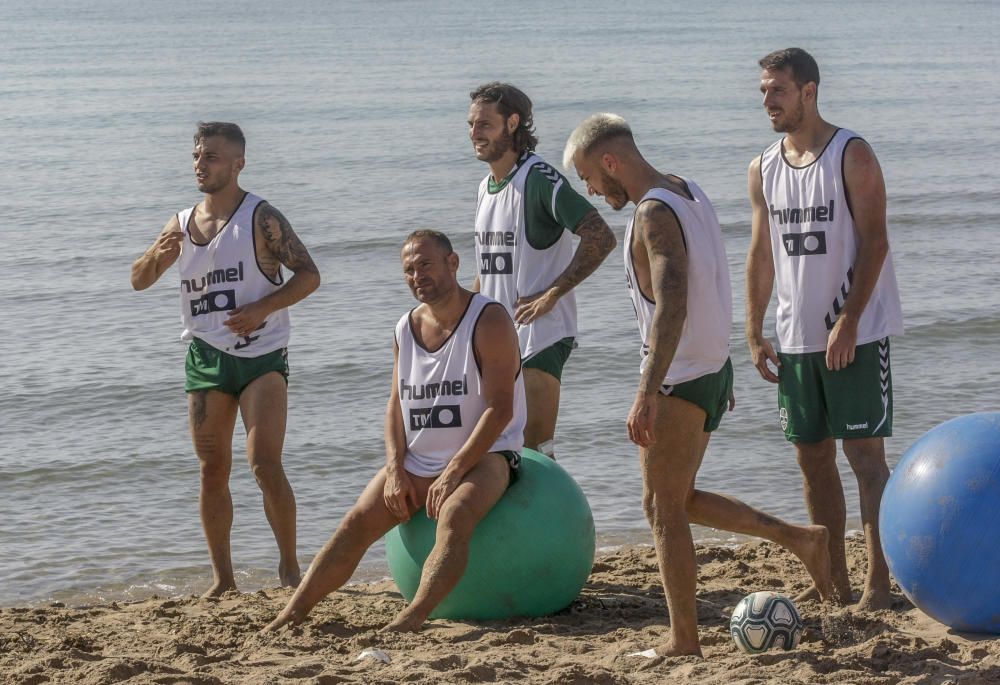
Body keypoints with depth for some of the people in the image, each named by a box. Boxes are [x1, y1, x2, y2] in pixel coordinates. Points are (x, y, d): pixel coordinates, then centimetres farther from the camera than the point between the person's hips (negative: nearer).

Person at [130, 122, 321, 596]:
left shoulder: (261, 219, -7)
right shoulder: (181, 224, 9)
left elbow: (308, 275, -8)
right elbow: (139, 281, 11)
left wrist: (262, 309, -21)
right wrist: (157, 254, -11)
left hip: (262, 356, -5)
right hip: (206, 358, 5)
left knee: (265, 465, -16)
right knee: (212, 472, 7)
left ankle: (290, 567, -4)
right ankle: (222, 578, 14)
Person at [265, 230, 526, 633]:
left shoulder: (489, 321, -11)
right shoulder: (406, 329, 10)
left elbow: (499, 409, -17)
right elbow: (396, 405, 11)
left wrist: (453, 473, -22)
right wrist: (396, 470, -6)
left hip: (484, 455, -6)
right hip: (416, 461, 6)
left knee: (454, 516, -35)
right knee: (358, 522, -12)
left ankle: (412, 619, -49)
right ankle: (294, 612, -16)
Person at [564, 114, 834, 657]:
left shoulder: (655, 214, -19)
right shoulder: (689, 194, 12)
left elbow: (671, 308, -30)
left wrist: (647, 394, -35)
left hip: (679, 378, -9)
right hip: (712, 368, 9)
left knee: (664, 510, 0)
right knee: (673, 502, 18)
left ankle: (683, 640, 6)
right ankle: (797, 537, 17)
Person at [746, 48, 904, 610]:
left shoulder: (852, 156, -8)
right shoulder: (763, 170, 9)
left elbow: (874, 242, -13)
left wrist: (848, 322, -19)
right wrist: (755, 332, 9)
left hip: (855, 334, -6)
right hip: (797, 337, 6)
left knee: (865, 453, -6)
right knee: (813, 457, 8)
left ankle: (879, 581, -5)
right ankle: (835, 581, 15)